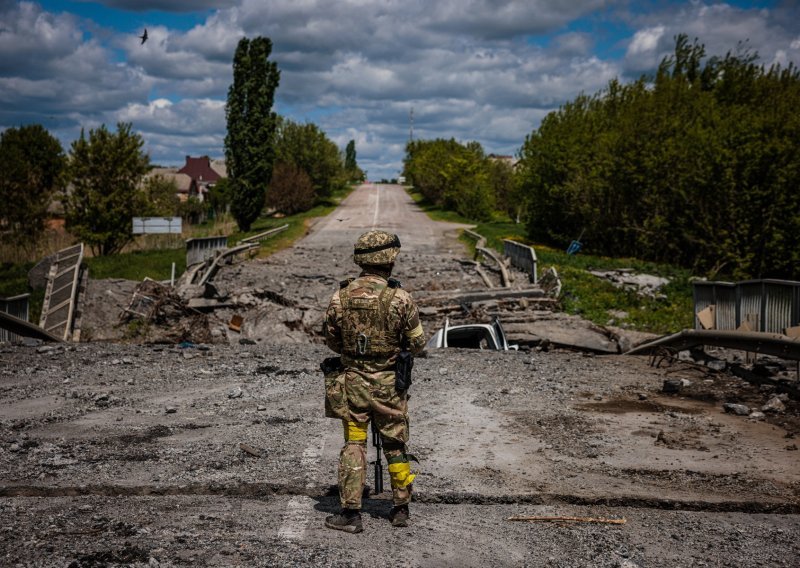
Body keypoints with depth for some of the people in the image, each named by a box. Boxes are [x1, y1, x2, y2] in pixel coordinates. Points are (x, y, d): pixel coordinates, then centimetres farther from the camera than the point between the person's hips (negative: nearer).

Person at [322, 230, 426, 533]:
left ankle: (350, 513, 6)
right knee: (395, 446, 12)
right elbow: (417, 343, -6)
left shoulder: (340, 297, -5)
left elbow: (331, 340, 7)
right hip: (388, 383, -1)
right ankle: (401, 509, 22)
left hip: (352, 381, 2)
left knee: (353, 445, 8)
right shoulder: (399, 298, -14)